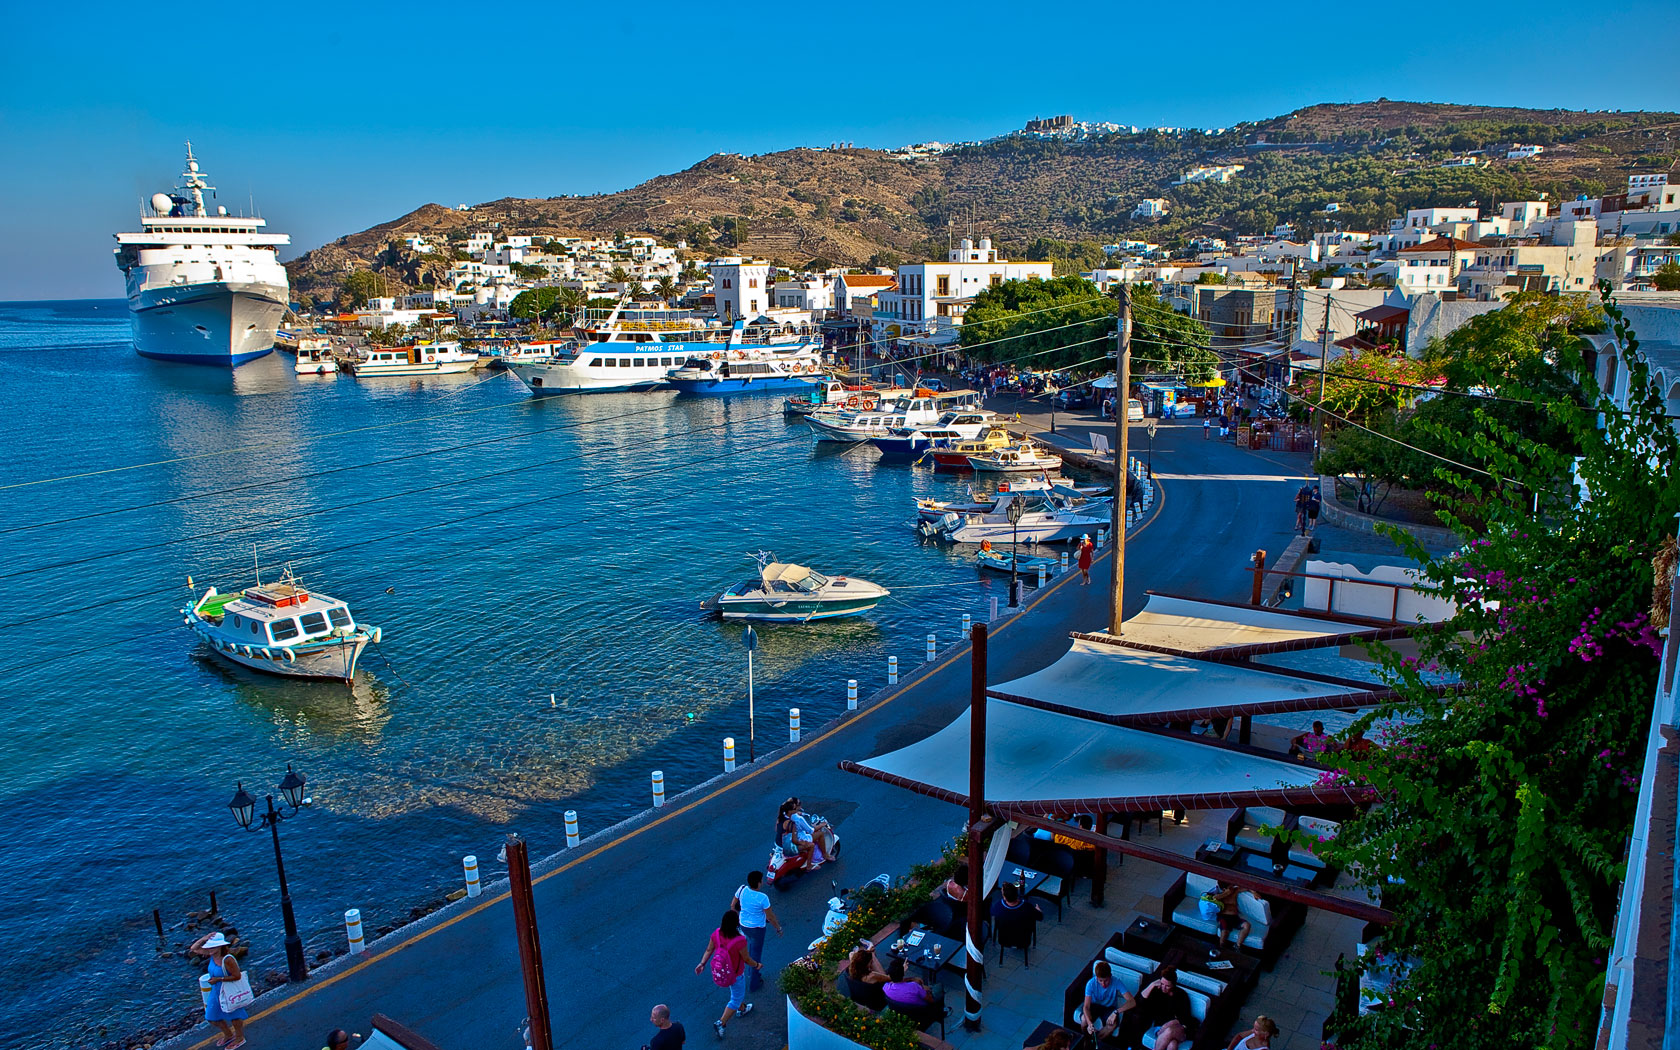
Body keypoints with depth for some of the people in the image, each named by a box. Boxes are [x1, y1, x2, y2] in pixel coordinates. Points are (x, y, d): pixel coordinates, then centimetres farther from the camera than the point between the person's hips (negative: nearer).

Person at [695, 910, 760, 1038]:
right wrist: (756, 965, -2)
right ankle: (721, 1023, 18)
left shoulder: (716, 934, -21)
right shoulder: (740, 941, -36)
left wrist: (702, 963, 4)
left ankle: (742, 1009, 57)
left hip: (719, 971, 6)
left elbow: (709, 950, -11)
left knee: (737, 991, 34)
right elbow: (747, 959, -21)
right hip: (735, 974, -6)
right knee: (736, 999, 19)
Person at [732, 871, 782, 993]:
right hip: (757, 929, -6)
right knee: (756, 955, 13)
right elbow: (770, 917, -18)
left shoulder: (742, 890, -15)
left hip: (743, 926, 6)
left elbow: (733, 906, 0)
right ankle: (753, 984, 29)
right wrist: (778, 928, -2)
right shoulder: (763, 898, -29)